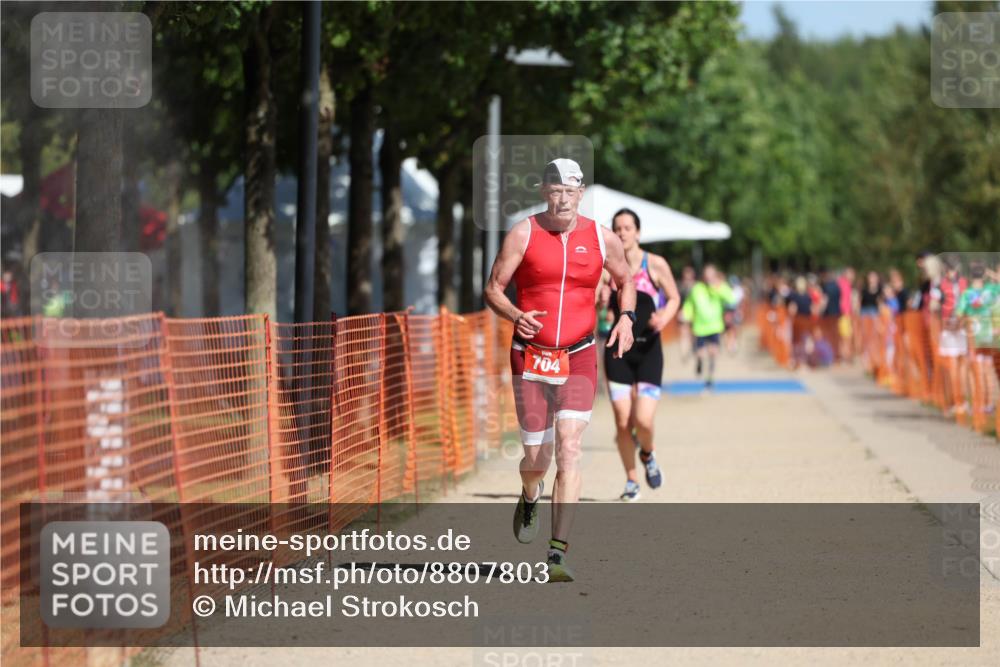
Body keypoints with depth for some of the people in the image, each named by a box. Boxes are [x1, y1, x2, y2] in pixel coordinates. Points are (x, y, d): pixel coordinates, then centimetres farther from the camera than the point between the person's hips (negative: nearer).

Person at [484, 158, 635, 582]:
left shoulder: (601, 238, 3)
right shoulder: (524, 234, -2)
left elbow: (626, 281, 20)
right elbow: (493, 288, 0)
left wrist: (626, 317, 0)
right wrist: (516, 316, -20)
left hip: (578, 359, 0)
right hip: (531, 359, 0)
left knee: (569, 448, -15)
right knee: (536, 456, 4)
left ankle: (558, 554, -17)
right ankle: (530, 498, 43)